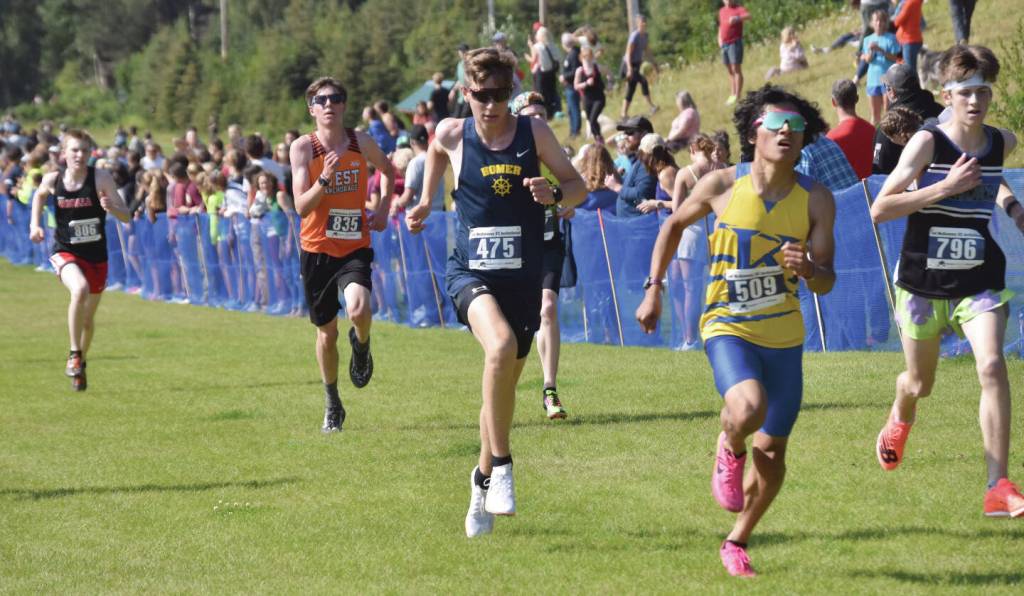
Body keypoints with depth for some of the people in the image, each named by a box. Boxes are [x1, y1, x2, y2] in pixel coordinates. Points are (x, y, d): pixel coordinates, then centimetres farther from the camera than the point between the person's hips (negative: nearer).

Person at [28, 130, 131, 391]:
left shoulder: (101, 178, -13)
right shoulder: (53, 179, -8)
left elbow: (126, 216, -13)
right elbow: (39, 195, 17)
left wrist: (111, 207, -34)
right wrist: (34, 224, 4)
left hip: (96, 256, 1)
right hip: (65, 252, -1)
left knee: (88, 318, 14)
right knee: (80, 289, -33)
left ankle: (81, 362, 42)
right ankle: (74, 353, -18)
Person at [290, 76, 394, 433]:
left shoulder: (362, 143, -2)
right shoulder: (303, 148, -7)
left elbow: (388, 170, 21)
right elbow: (301, 206, -14)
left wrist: (383, 208, 10)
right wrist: (324, 179, -29)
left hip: (355, 247, 0)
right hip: (317, 247, 0)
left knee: (358, 309, -27)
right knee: (327, 331, 8)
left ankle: (361, 346, 10)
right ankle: (332, 405, 28)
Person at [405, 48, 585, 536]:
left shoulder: (534, 132, -3)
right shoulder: (451, 135, -3)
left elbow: (577, 186, 2)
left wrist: (554, 194, -18)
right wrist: (424, 203, 17)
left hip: (523, 278, 2)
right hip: (470, 272, -2)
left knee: (505, 383, 11)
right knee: (501, 345, -32)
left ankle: (484, 479, 35)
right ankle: (501, 463, -19)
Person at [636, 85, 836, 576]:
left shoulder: (816, 200, -6)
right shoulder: (722, 187, -9)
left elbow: (826, 283, -4)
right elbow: (674, 225, 10)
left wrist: (809, 268, -27)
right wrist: (653, 288, 6)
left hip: (785, 336, 3)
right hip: (728, 326, -3)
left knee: (771, 454, 9)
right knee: (749, 408, -33)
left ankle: (737, 543, 32)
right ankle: (729, 451, 4)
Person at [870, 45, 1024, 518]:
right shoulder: (927, 142, -13)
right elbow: (880, 209, -18)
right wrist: (945, 188, -25)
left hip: (979, 280, 2)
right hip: (923, 282, -2)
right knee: (920, 384, 16)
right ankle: (899, 422, 56)